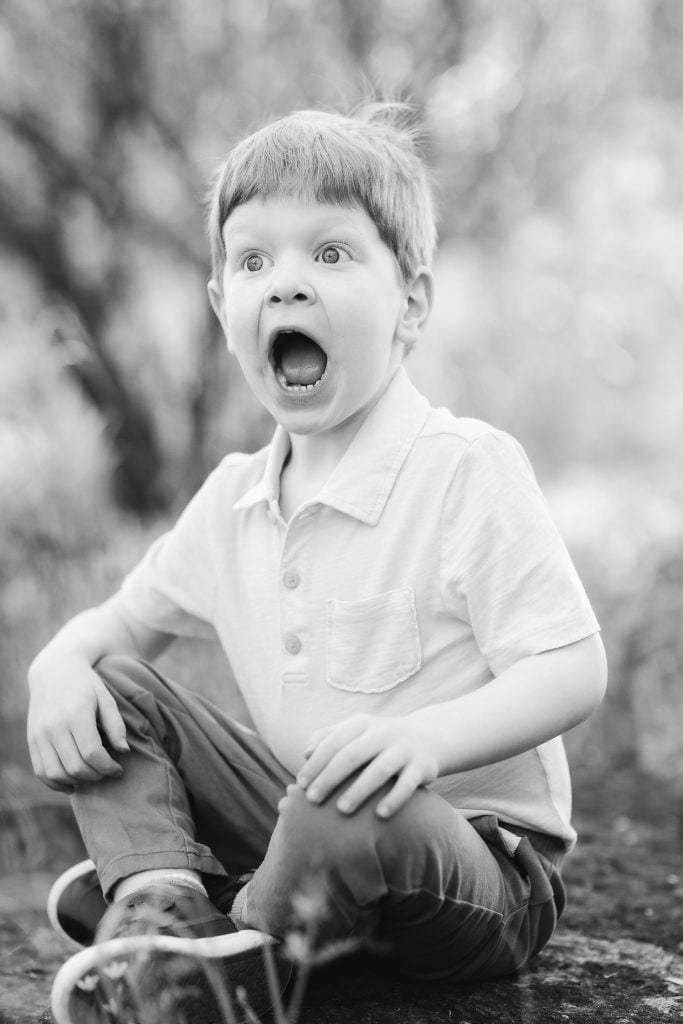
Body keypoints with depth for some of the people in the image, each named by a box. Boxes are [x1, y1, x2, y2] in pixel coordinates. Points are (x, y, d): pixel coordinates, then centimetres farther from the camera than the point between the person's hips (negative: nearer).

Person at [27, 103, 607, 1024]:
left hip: (479, 860, -6)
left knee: (353, 810, -39)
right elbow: (125, 619, 16)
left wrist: (429, 736, -38)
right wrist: (62, 664, -8)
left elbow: (573, 670, -20)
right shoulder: (233, 500, 5)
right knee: (112, 689, -2)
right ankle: (162, 902, -17)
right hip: (303, 822, 6)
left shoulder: (468, 471, -16)